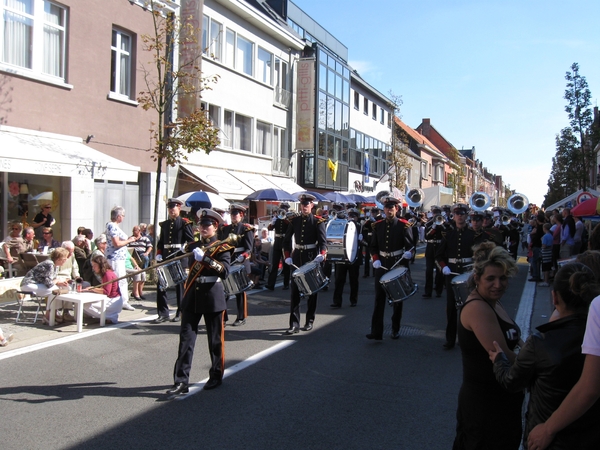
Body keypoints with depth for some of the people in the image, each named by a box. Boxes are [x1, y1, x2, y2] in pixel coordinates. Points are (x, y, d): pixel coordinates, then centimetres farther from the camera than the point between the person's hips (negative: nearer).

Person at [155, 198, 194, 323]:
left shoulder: (185, 223, -1)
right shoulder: (164, 224, 15)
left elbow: (191, 240, -7)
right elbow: (161, 241, 17)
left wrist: (184, 248, -24)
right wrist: (158, 254, 4)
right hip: (165, 258, 5)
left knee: (179, 286, 5)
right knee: (161, 285, 0)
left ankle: (180, 312, 17)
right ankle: (163, 313, 7)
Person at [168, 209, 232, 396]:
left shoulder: (222, 247, -4)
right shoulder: (193, 246, 13)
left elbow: (225, 271, -20)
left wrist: (204, 258, -26)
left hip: (212, 297, -4)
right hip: (192, 297, 5)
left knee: (215, 339, 7)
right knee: (186, 338, -1)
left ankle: (216, 376, 23)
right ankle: (181, 381, 0)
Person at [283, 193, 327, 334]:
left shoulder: (318, 221, -4)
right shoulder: (294, 221, 6)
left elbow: (323, 241, -12)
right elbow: (287, 240, 11)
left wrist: (321, 255, -29)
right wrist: (287, 256, 0)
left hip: (312, 258, -3)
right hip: (297, 258, 3)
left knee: (312, 290, 8)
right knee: (294, 291, -1)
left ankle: (310, 321, 21)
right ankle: (294, 324, 0)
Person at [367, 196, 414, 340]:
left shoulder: (404, 226, -4)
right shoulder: (377, 225, 5)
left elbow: (410, 245, -7)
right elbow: (373, 246, 8)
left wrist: (408, 253, -28)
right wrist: (375, 260, -8)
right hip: (381, 265, 2)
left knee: (397, 298, 9)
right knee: (379, 298, -3)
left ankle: (396, 329, 21)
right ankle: (376, 331, -5)